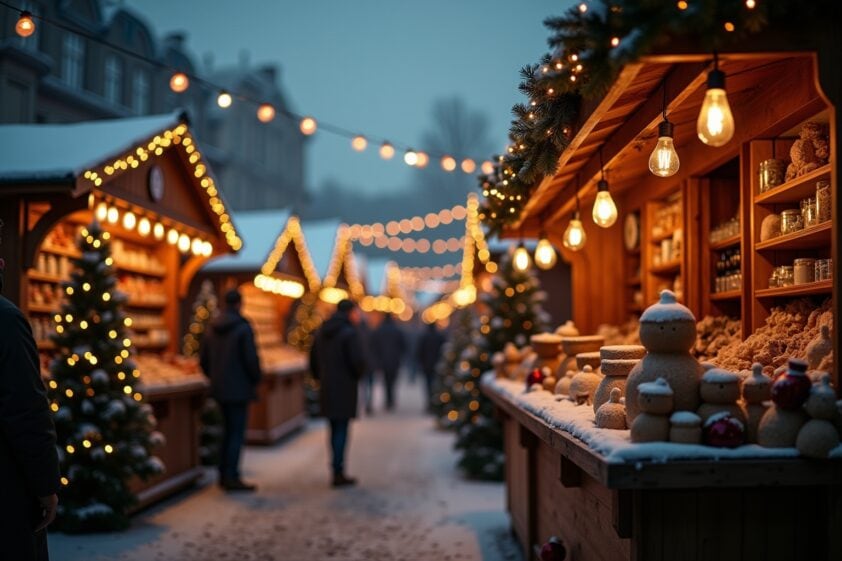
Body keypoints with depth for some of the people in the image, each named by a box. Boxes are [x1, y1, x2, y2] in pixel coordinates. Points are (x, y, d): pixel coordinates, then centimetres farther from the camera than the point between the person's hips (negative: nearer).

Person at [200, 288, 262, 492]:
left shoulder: (212, 329, 8)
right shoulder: (243, 328, -13)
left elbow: (203, 359, 12)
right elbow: (251, 359, -17)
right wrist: (256, 380, -2)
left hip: (220, 389, 7)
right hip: (239, 389, -7)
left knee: (228, 431, 17)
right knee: (237, 433, -3)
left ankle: (224, 474, 20)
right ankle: (232, 477, -4)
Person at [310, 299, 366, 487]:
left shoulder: (322, 332, 12)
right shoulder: (350, 333, -13)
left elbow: (313, 359, 16)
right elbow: (358, 360, -20)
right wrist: (358, 375, -1)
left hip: (327, 388, 7)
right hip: (344, 389, -7)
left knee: (335, 429, 15)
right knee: (341, 430, -3)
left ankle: (337, 470, 21)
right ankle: (338, 473, -2)